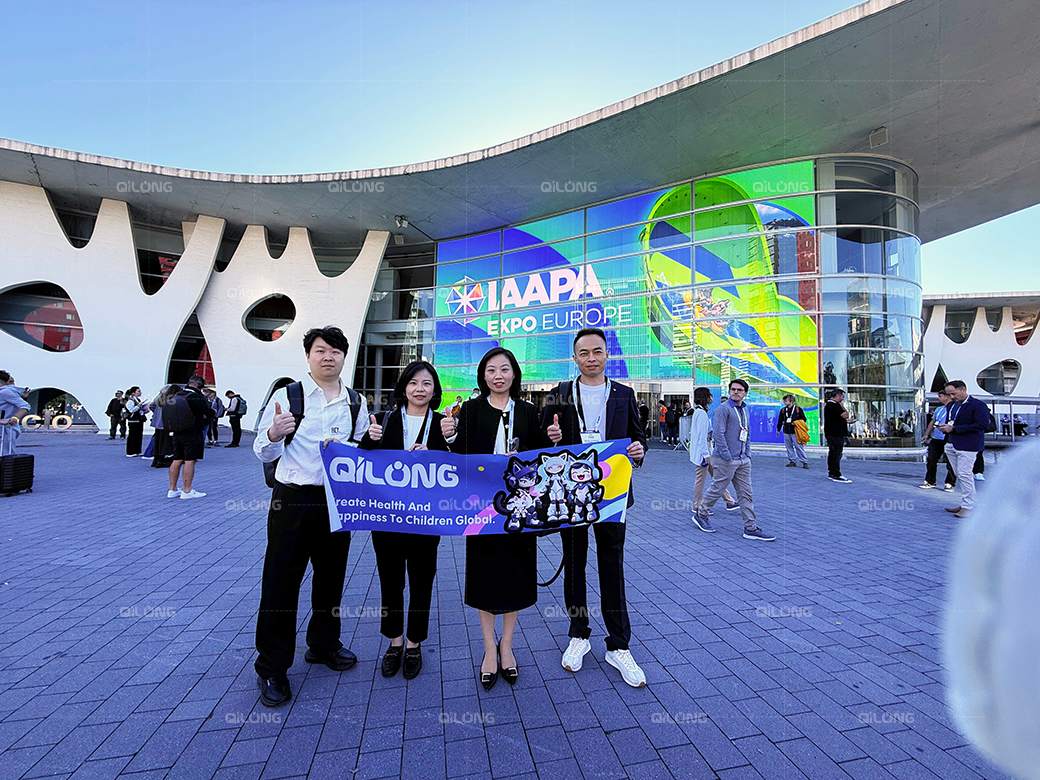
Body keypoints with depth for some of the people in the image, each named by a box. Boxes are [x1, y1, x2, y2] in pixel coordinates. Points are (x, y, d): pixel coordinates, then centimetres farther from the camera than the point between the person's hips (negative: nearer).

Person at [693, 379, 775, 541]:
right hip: (726, 460, -8)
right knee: (717, 489, 3)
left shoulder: (745, 410, 15)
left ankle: (751, 528, 12)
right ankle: (701, 514, 22)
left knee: (746, 494, 7)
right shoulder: (723, 409, -11)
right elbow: (718, 433, -18)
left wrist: (748, 454, 12)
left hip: (744, 461, 8)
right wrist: (727, 457, -18)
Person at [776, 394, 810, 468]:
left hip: (795, 431, -5)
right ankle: (792, 461, 17)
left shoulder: (798, 409, 0)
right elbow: (780, 421, 17)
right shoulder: (783, 410, 11)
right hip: (786, 432, 5)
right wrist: (778, 429, 18)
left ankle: (804, 462, 1)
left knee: (799, 446, -6)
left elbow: (804, 419, 5)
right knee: (789, 447, 8)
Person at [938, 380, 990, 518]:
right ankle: (965, 503, 22)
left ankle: (968, 507, 1)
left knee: (965, 475, -7)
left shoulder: (978, 405, -8)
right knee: (960, 475, 12)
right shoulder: (952, 405, 15)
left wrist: (954, 428, -18)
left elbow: (982, 425, -17)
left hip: (968, 446, -8)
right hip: (951, 444, 8)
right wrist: (945, 426, 2)